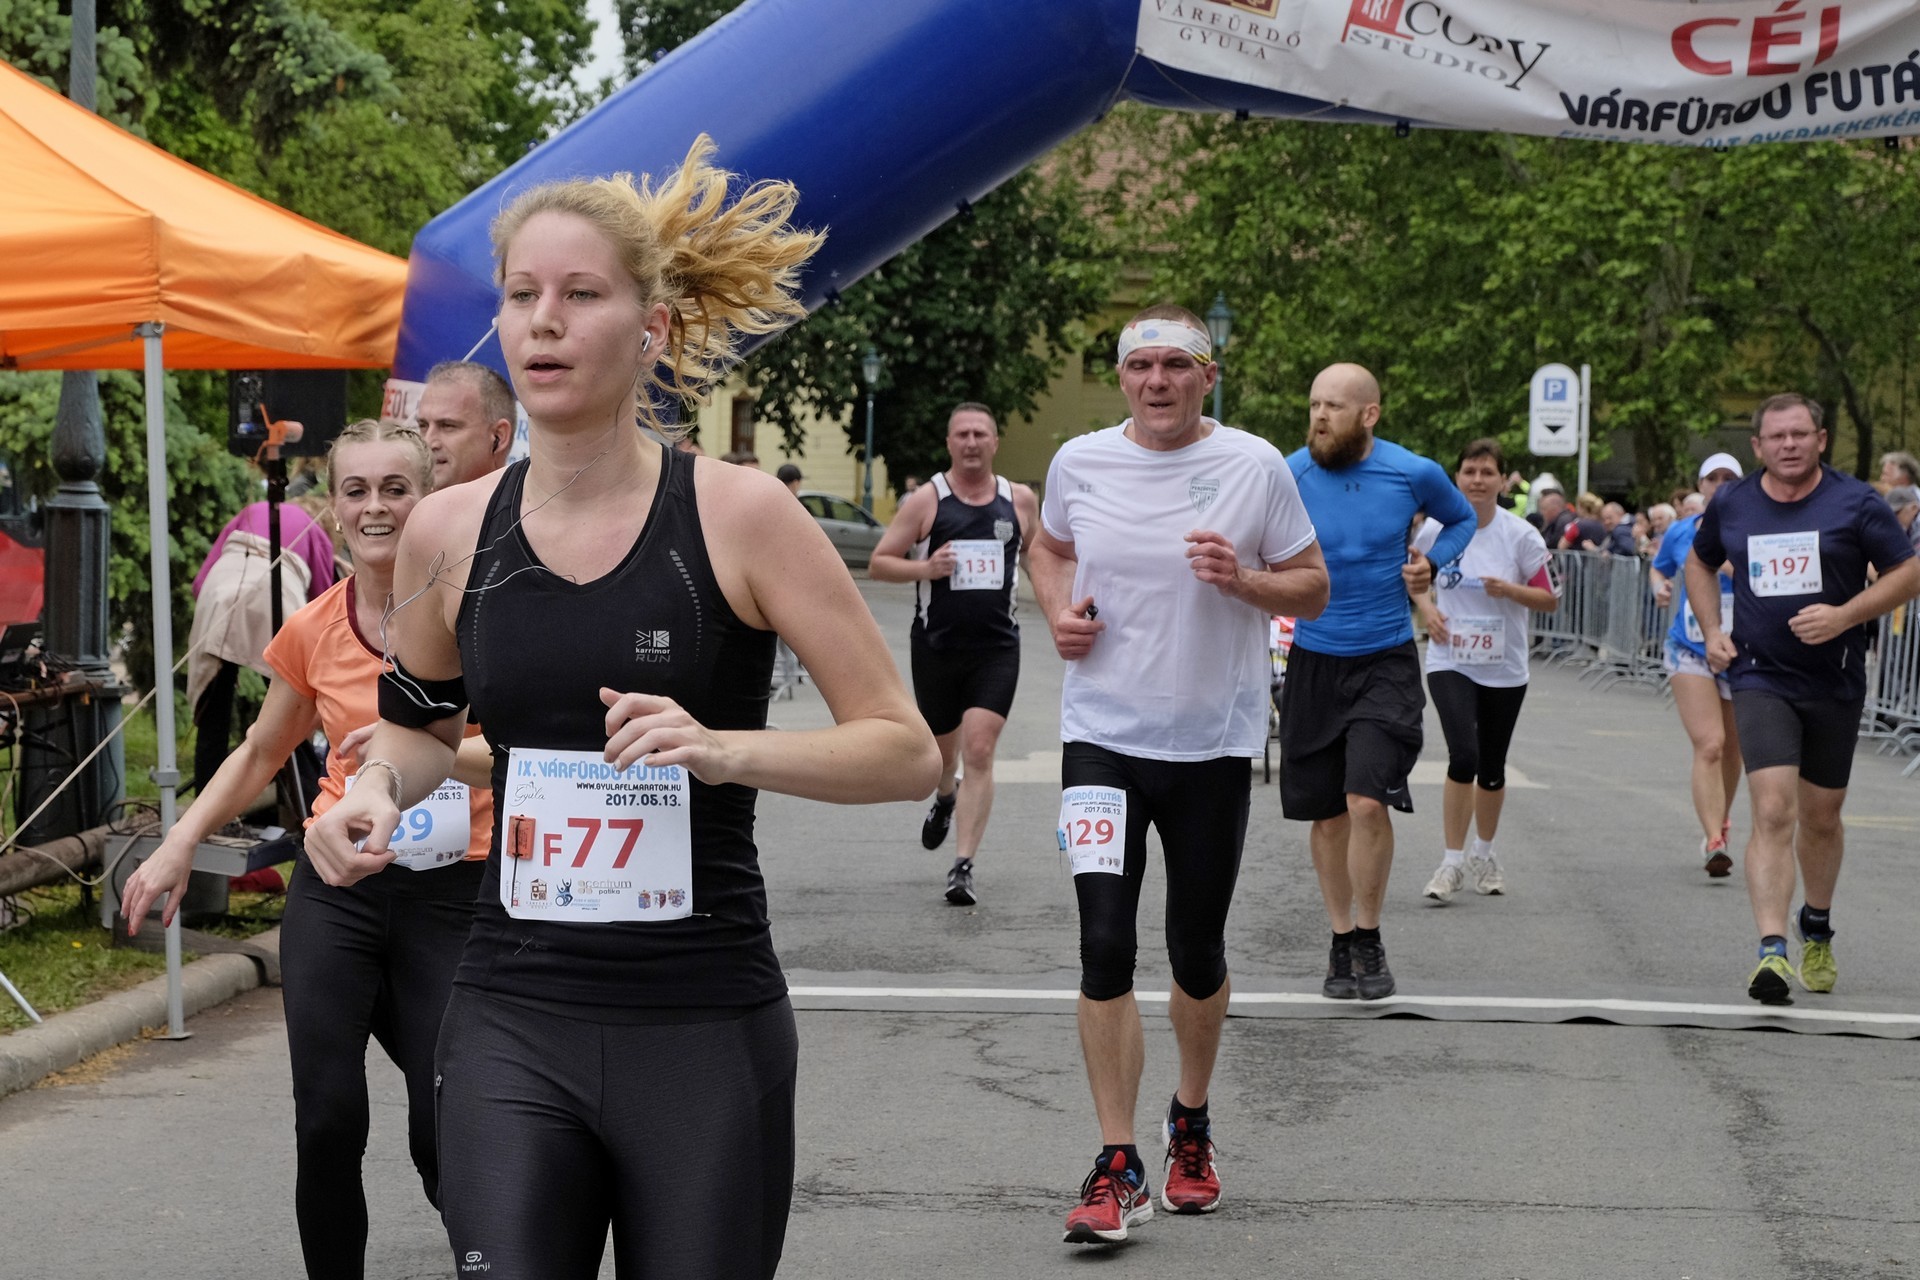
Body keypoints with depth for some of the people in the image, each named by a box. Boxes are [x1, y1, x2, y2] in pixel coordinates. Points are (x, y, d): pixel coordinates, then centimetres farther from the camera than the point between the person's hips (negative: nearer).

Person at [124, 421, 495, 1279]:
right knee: (328, 1120, -10)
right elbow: (261, 753, 20)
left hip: (452, 894, -2)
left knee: (444, 1132, -5)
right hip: (337, 892, 2)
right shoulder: (313, 633, 4)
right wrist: (180, 844, 9)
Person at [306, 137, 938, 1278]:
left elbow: (908, 750, -5)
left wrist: (723, 748, -21)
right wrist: (378, 791, -1)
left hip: (706, 1029, -2)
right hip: (513, 1023, 2)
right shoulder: (449, 532, 2)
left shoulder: (738, 515, -7)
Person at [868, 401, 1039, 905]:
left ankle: (963, 865, -12)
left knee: (979, 753, -13)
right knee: (943, 751, 15)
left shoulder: (1020, 501, 5)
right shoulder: (925, 501, -3)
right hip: (936, 648, 0)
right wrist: (924, 568, -18)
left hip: (997, 649, 0)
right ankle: (945, 797, 52)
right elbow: (878, 563, -2)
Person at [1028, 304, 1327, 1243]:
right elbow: (1049, 547, 21)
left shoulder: (1254, 466, -5)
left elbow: (1314, 589, 1)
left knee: (1198, 953, 11)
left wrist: (1243, 581, -18)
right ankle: (1117, 1168, -2)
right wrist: (1059, 611, 1)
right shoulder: (1079, 462, 1)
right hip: (1102, 738, 1)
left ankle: (1191, 1125, 35)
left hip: (1213, 744, 0)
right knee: (1104, 949, -9)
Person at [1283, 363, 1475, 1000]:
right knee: (1327, 814, 8)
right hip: (1313, 661, 2)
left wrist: (1431, 563, -2)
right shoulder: (1288, 476, -7)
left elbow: (1463, 518, 15)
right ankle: (1341, 942, 25)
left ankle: (1369, 940, 3)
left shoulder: (1413, 474, -6)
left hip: (1385, 662, -2)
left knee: (1367, 801, -16)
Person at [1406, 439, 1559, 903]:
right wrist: (1426, 607, -3)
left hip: (1503, 668, 1)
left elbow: (1550, 599, -3)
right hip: (1450, 661, -1)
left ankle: (1484, 854, 34)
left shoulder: (1521, 535, -7)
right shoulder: (1436, 528, -4)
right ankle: (1453, 861, -6)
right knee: (1463, 757, -18)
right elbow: (1412, 571, 15)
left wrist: (1509, 590, -20)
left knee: (1492, 768, 12)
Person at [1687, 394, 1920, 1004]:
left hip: (1835, 683, 0)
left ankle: (1817, 931, 39)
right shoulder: (1731, 505, 2)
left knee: (1821, 818, 13)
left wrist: (1844, 616, -16)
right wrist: (1713, 631, 7)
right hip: (1761, 678, 0)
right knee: (1773, 810, -17)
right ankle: (1772, 952, -23)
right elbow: (1700, 562, 21)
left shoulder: (1855, 502, -5)